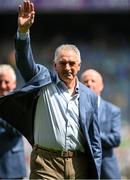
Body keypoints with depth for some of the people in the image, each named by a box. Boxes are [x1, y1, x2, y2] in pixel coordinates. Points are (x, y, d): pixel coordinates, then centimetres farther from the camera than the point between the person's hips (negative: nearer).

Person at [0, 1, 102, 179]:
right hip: (46, 162, -3)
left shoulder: (89, 96, 11)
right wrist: (23, 31, -28)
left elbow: (95, 139, 12)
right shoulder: (45, 82, 4)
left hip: (79, 165, 3)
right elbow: (25, 62, -12)